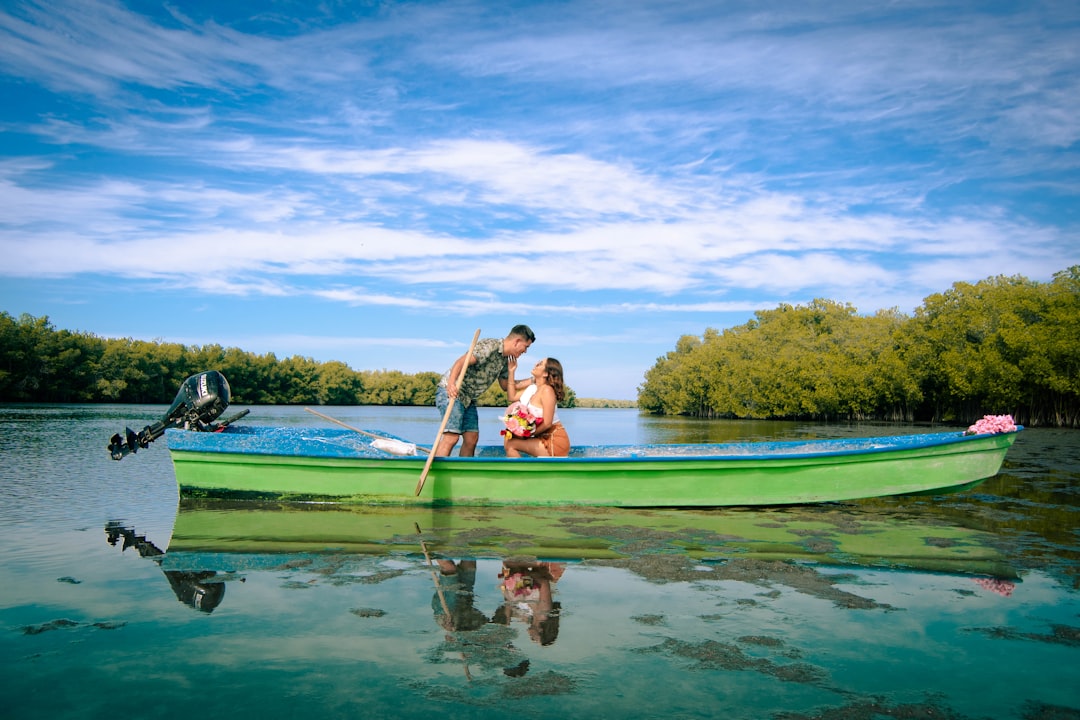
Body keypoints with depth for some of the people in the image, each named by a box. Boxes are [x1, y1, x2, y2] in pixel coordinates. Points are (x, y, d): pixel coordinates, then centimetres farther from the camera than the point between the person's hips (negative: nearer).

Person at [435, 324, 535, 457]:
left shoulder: (504, 359, 13)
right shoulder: (490, 345, -15)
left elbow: (506, 386, 24)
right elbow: (461, 361, -27)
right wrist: (451, 383, -43)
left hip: (468, 399, 10)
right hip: (451, 391, -10)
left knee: (472, 438, 5)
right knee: (451, 437, -18)